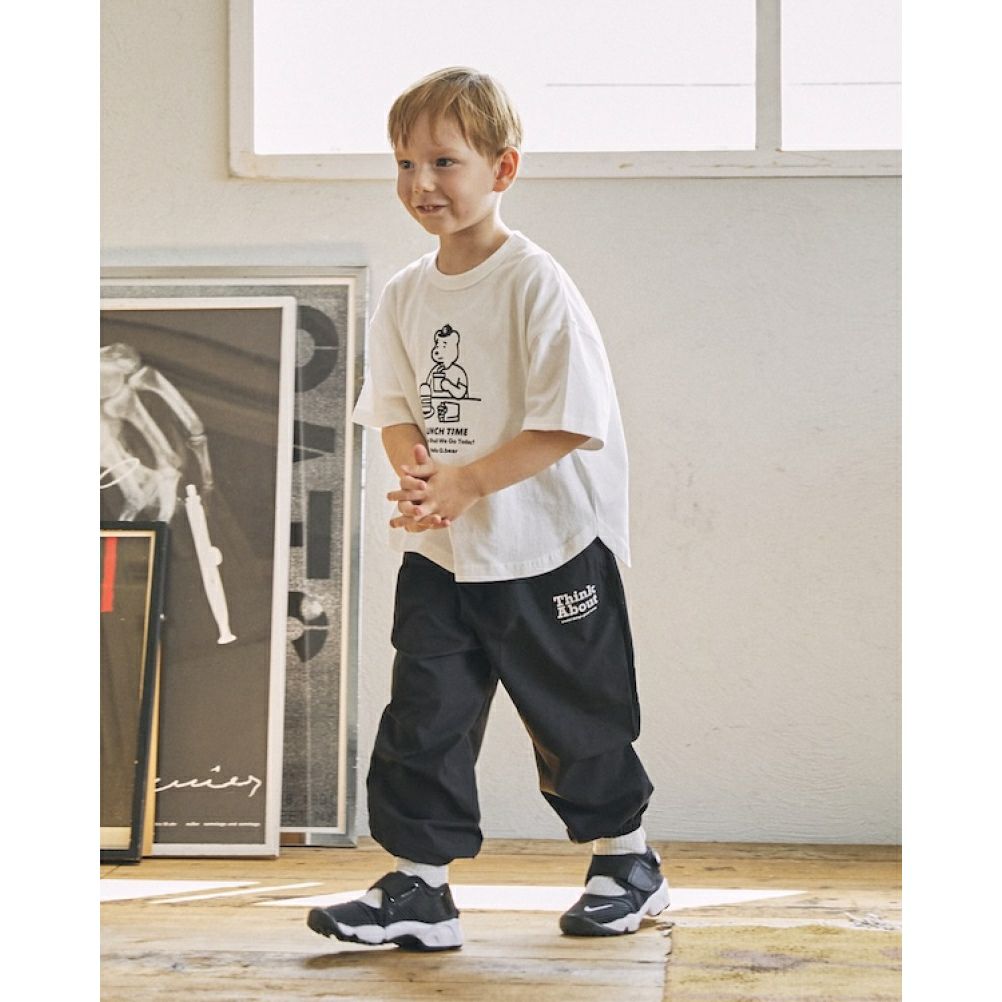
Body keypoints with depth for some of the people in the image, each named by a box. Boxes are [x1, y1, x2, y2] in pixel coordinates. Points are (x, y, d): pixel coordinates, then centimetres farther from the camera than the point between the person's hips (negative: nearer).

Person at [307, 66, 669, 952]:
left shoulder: (536, 284, -15)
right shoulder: (405, 295, 4)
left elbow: (567, 422, -19)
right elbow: (396, 407, 8)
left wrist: (466, 483, -23)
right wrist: (416, 471, -14)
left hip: (548, 549, -5)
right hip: (438, 552, 5)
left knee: (577, 717, 9)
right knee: (423, 715, 3)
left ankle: (628, 863, 28)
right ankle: (419, 889, 11)